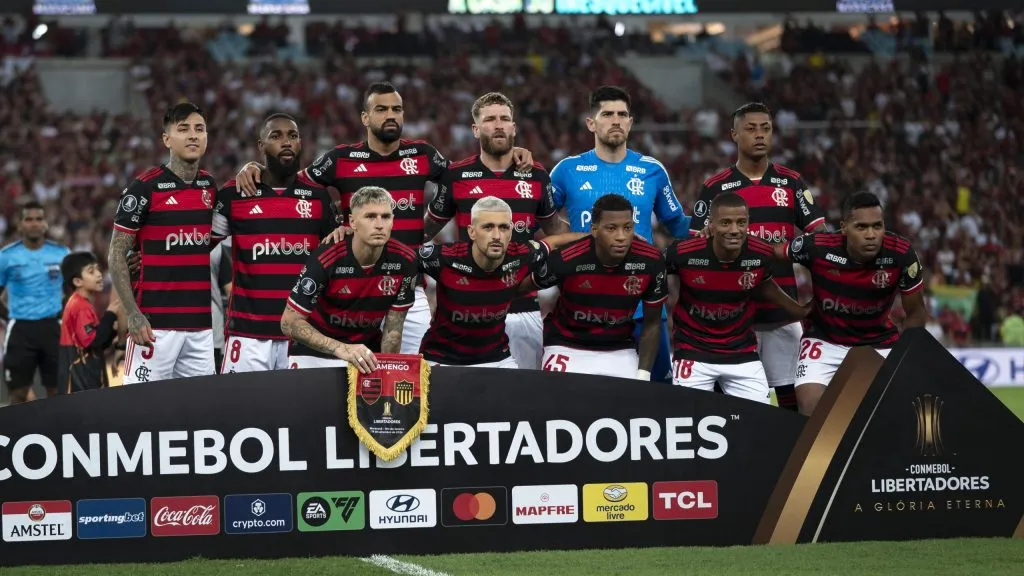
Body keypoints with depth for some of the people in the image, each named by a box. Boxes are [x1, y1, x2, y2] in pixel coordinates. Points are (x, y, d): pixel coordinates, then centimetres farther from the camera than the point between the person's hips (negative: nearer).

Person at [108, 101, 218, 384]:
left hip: (201, 323, 6)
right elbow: (116, 254, -5)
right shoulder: (145, 187, -6)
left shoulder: (210, 187, 11)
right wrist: (133, 314, -14)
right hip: (156, 323, -6)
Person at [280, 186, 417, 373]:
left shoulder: (404, 260, -14)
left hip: (367, 354, 3)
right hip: (314, 353, -3)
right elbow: (289, 322, -24)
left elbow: (392, 328, -5)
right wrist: (341, 349, -36)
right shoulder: (325, 260, -25)